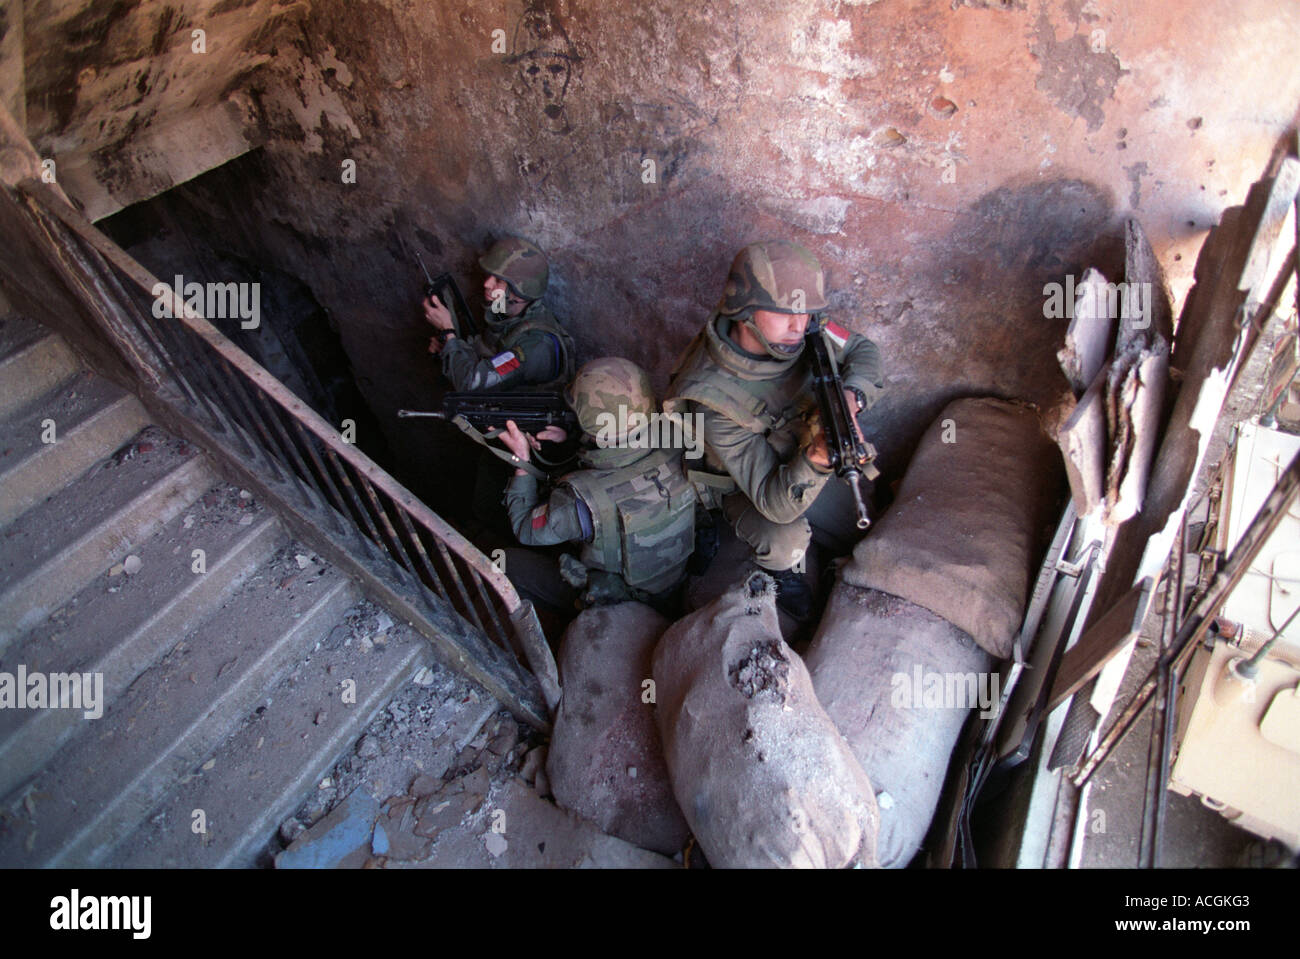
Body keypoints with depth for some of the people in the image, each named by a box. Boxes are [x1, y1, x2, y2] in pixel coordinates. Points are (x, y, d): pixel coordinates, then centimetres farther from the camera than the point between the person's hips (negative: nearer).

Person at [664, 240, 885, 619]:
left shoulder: (789, 328, -25)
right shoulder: (715, 400, -39)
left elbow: (862, 350, -7)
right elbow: (775, 503, -37)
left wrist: (851, 396, -30)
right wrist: (817, 459, -58)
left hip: (804, 466, 6)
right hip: (748, 488, -5)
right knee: (787, 541, -32)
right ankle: (780, 574, 5)